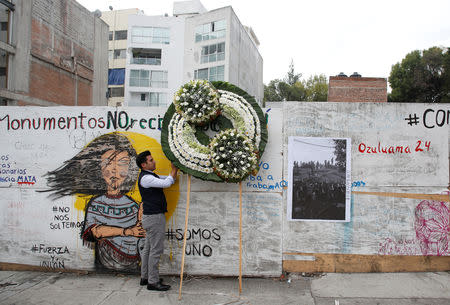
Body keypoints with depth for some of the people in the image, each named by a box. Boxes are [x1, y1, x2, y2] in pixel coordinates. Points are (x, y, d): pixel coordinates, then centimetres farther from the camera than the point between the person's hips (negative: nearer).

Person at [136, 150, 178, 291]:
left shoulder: (151, 176, 17)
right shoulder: (145, 178, -17)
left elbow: (169, 179, 17)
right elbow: (167, 183, -25)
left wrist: (176, 169, 3)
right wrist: (174, 169, -13)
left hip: (151, 216, 11)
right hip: (154, 217, -11)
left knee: (148, 248, 15)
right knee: (156, 249, -6)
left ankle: (145, 277, 24)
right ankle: (153, 282, 0)